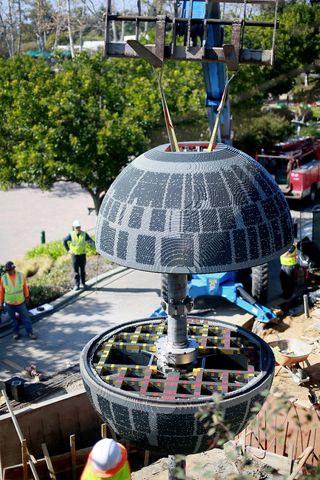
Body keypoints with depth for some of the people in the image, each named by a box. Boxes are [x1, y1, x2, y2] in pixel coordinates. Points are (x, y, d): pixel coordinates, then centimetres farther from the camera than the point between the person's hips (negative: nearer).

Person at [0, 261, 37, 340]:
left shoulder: (21, 275, -10)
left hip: (20, 302, 0)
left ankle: (30, 333, 15)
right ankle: (16, 332, 29)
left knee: (26, 318, 4)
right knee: (13, 319, 13)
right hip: (9, 303, 0)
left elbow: (25, 287, 2)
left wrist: (27, 297, 11)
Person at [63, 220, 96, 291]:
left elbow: (91, 241, -6)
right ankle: (77, 285, 8)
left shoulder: (84, 234, -5)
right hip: (74, 255, -1)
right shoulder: (71, 235, -4)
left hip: (82, 255, 1)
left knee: (82, 270, 11)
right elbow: (64, 241, 10)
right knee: (76, 271, 2)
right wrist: (68, 250, 7)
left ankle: (83, 283, 24)